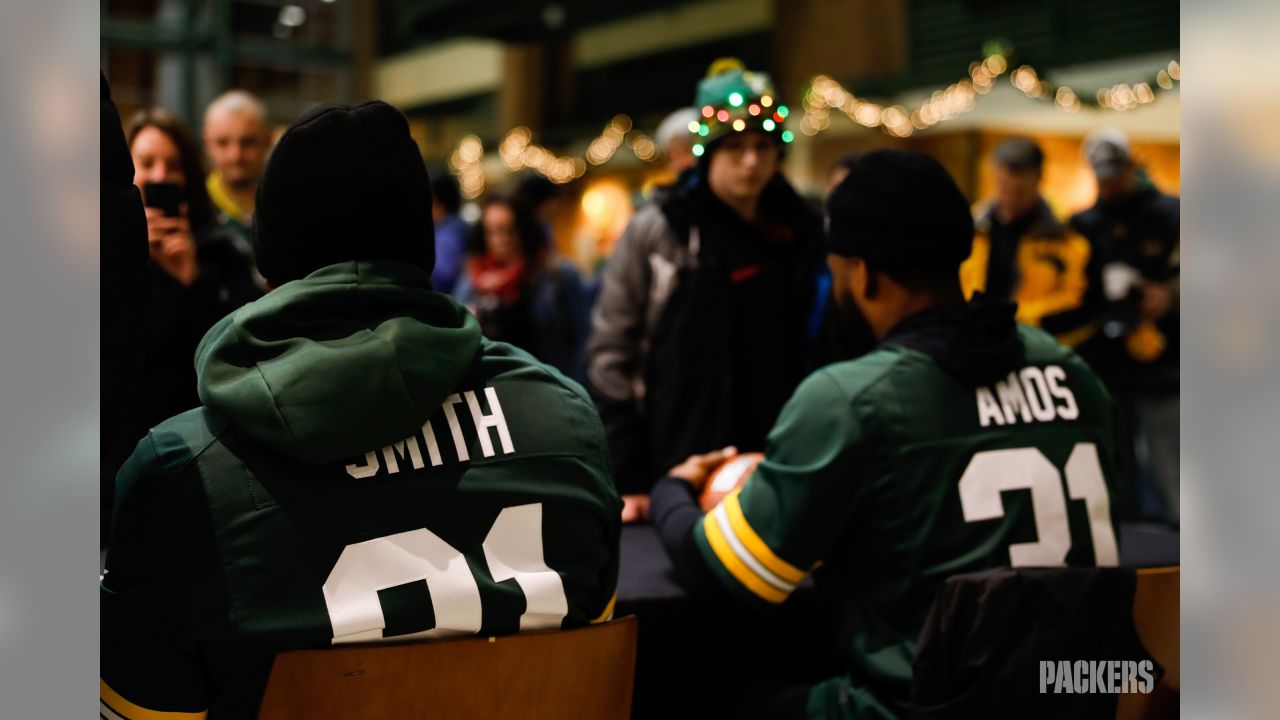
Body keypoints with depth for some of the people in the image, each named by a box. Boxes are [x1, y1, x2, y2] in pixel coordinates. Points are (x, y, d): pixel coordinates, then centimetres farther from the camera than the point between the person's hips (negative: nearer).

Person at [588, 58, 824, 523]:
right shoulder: (654, 232, -3)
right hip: (673, 477, -2)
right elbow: (610, 355, -3)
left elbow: (820, 355, 8)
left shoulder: (803, 235, 5)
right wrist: (627, 479, -7)